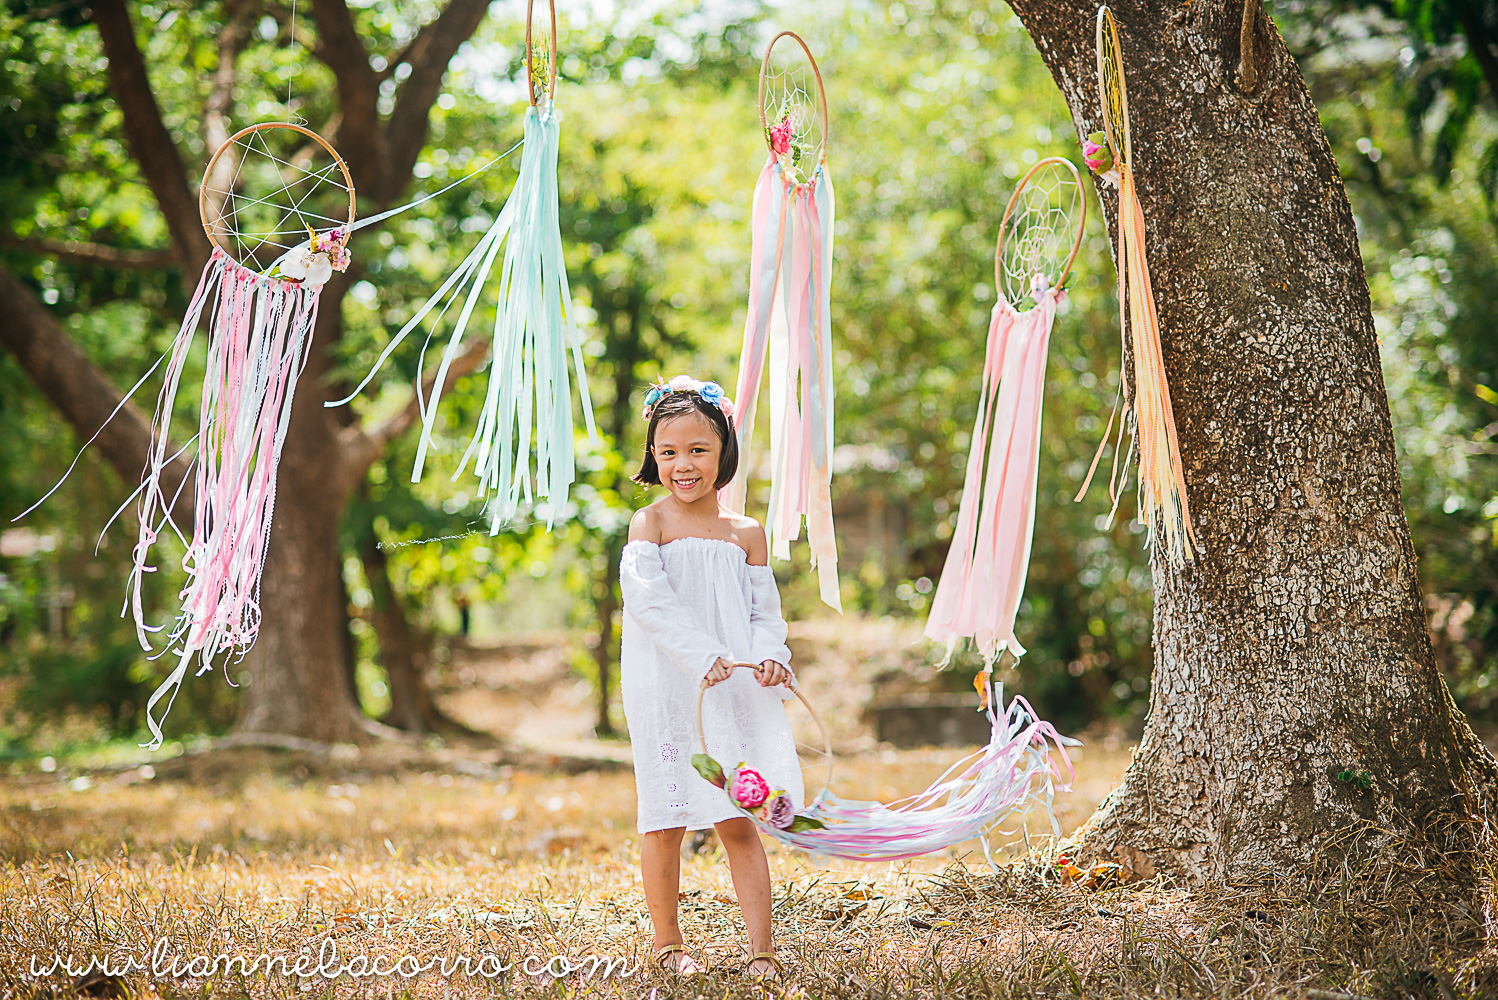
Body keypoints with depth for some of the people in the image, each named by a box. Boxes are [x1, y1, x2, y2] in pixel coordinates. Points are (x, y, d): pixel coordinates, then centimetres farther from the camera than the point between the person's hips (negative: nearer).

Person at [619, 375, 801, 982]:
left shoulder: (746, 535, 9)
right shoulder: (650, 525, -2)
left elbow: (765, 612, 10)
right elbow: (650, 600, -16)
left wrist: (769, 655, -13)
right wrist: (704, 657, -27)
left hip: (735, 693, 2)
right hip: (667, 694, -2)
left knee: (738, 823, 1)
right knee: (666, 823, 5)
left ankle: (760, 949, 1)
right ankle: (667, 942, 21)